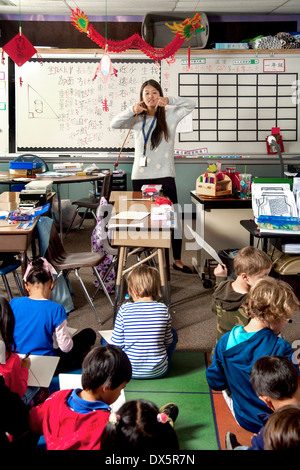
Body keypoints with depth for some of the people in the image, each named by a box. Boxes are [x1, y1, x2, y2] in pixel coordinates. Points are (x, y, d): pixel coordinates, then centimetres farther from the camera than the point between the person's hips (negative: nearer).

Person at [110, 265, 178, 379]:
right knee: (173, 333, 25)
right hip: (159, 371, 1)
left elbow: (116, 343, -6)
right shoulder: (163, 309, -8)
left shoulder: (124, 310, -12)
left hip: (130, 371, -1)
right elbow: (168, 341, 3)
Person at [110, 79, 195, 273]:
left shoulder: (170, 115, 7)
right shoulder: (137, 118, 11)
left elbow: (191, 104, -1)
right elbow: (114, 124, 1)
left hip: (164, 175, -1)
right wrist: (131, 110, -15)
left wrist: (169, 100, -15)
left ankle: (177, 260, 9)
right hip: (140, 175, 1)